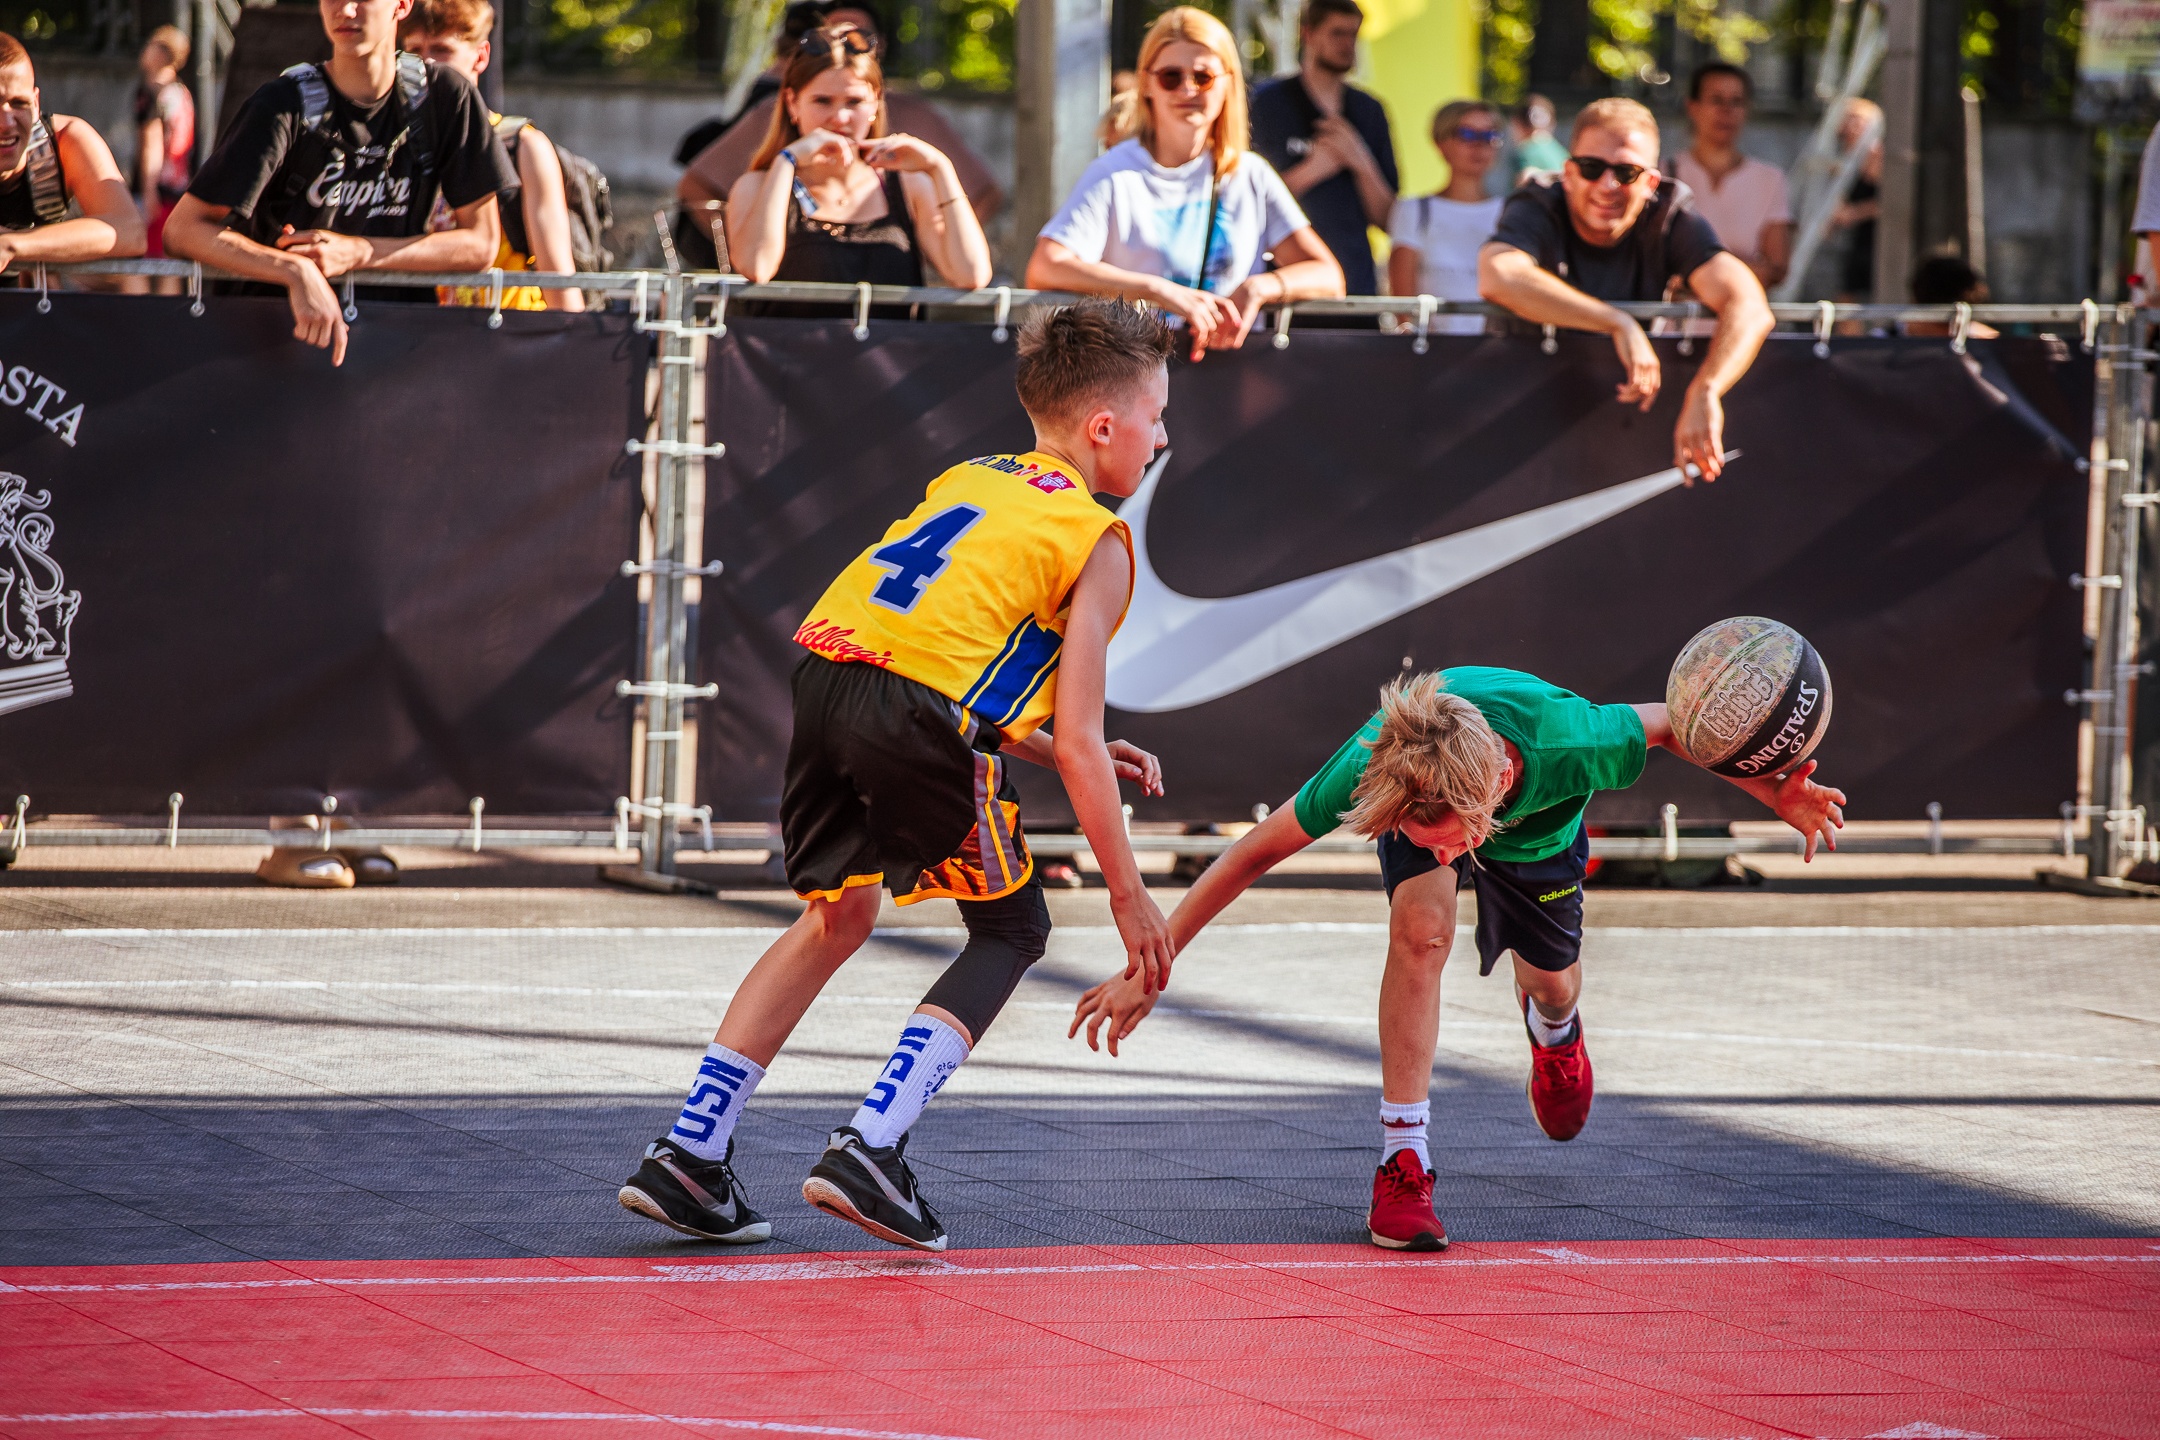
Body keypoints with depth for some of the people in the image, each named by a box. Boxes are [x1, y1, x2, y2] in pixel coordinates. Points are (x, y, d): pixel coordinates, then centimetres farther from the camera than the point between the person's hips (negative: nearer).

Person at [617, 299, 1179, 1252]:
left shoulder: (967, 481, 29)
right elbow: (1077, 741, 3)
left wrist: (1070, 754, 31)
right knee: (1010, 930, 14)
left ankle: (689, 1154, 22)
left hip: (823, 668, 7)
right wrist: (1128, 892, 11)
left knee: (837, 916, 26)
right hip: (919, 715, -7)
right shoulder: (1097, 540, 8)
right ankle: (870, 1148, 1)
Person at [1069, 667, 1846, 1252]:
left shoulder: (1569, 741, -47)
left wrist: (1776, 794, -29)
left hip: (1540, 825, 1)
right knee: (1421, 929, -30)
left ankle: (1552, 1027, 58)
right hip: (1417, 793, -1)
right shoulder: (1371, 765, -45)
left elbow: (1667, 725, -24)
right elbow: (1255, 852, -33)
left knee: (1551, 986, 17)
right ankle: (1402, 1157, -21)